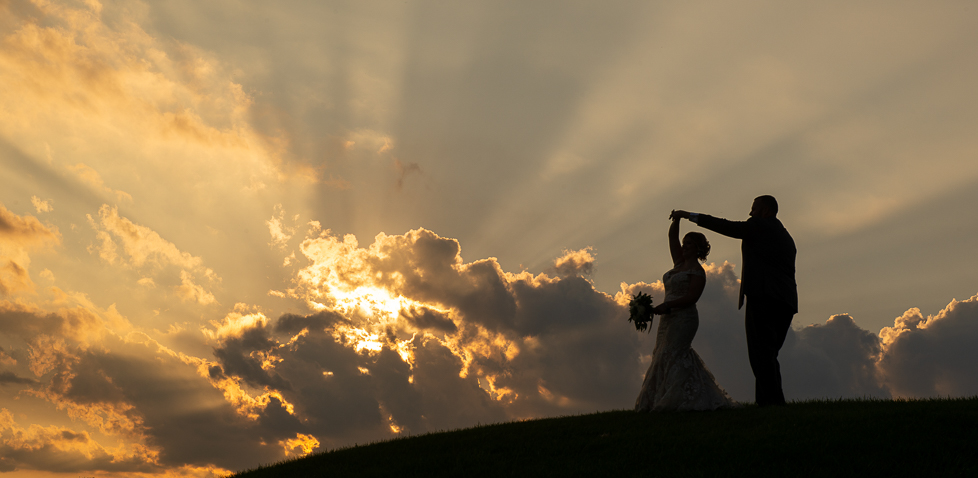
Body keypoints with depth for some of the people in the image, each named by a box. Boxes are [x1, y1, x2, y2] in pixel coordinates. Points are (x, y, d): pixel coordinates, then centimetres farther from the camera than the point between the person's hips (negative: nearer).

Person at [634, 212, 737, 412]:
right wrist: (677, 220, 1)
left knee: (673, 356, -14)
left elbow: (692, 297, -18)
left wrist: (667, 305, -23)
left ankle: (683, 400, -14)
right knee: (663, 356, 5)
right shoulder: (679, 263, 16)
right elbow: (672, 236, 17)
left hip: (684, 318, -9)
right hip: (669, 319, 9)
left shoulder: (697, 271, -7)